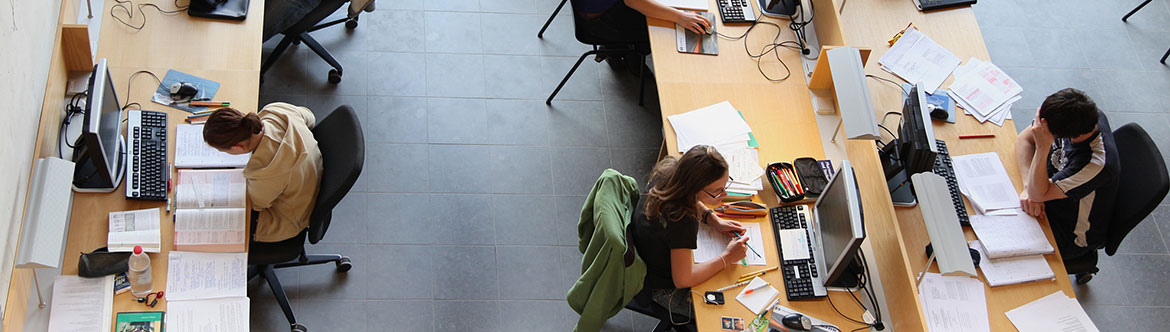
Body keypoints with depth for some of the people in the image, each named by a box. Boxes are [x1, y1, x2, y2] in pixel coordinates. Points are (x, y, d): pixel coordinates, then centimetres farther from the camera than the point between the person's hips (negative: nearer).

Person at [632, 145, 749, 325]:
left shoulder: (668, 172, -19)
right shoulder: (682, 222, -42)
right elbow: (682, 280, -32)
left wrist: (714, 220, -6)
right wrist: (726, 258, -25)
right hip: (662, 289, -8)